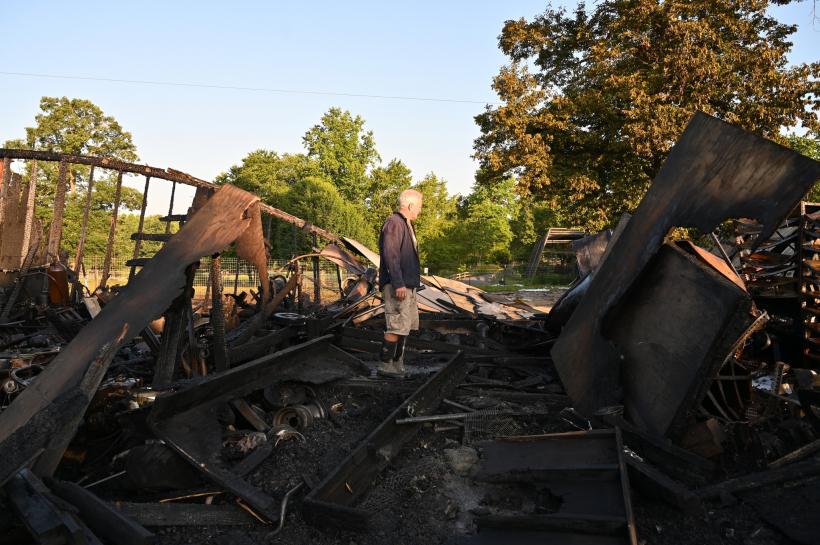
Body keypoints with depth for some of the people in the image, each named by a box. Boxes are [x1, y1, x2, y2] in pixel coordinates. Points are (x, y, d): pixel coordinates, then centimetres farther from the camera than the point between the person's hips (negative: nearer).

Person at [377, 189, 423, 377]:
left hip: (407, 284, 11)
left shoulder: (406, 225, 20)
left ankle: (397, 362, 23)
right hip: (397, 285, -11)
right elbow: (390, 255, -20)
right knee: (397, 326, -9)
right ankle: (385, 365, -1)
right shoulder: (394, 223, -12)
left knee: (407, 324, 14)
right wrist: (398, 284, -24)